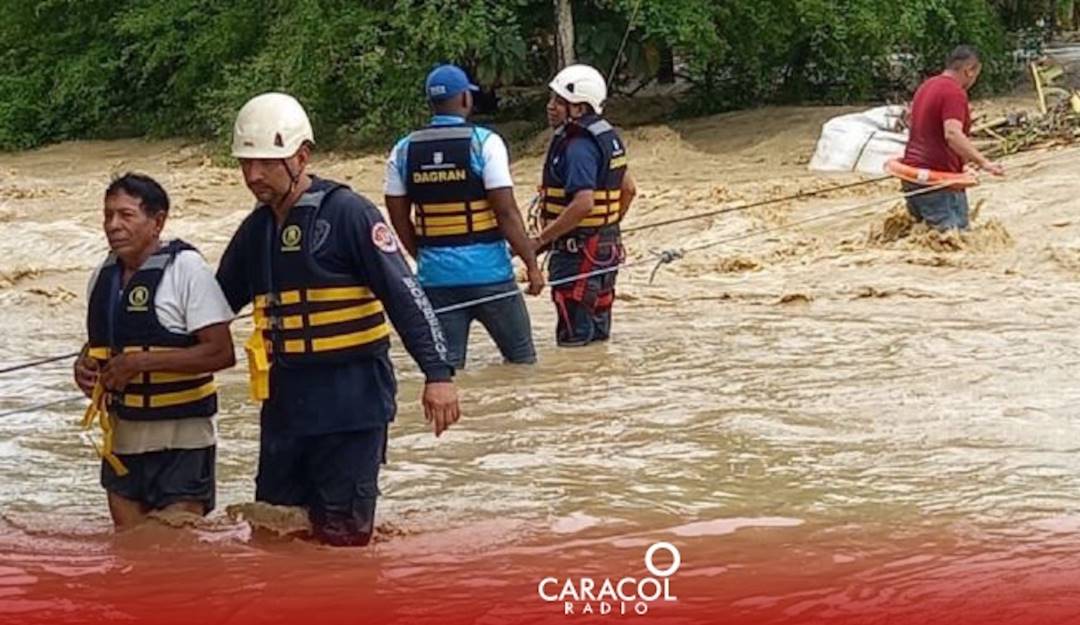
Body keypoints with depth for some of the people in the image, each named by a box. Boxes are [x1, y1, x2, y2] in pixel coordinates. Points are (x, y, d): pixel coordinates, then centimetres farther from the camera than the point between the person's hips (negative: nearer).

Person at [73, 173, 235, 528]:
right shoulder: (105, 276, 7)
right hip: (122, 438, 6)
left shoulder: (186, 268, -13)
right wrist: (85, 365, 0)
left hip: (181, 443, -6)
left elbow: (221, 352, -18)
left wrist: (141, 361, -21)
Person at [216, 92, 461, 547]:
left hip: (351, 402, -7)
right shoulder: (257, 229, 12)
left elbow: (404, 295, -15)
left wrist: (438, 373, -23)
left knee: (342, 536, -3)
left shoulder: (347, 213, -10)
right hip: (285, 403, 7)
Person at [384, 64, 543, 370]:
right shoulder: (484, 143, -9)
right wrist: (532, 263, -6)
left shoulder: (404, 151, 4)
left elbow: (398, 217, 8)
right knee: (521, 359, 10)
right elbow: (506, 212, -13)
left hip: (435, 276, 4)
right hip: (487, 272, -3)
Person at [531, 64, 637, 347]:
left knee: (574, 339, -7)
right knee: (597, 337, 16)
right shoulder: (607, 136, 12)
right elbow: (628, 189, 20)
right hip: (608, 246, 10)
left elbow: (583, 203, -29)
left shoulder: (579, 146, -20)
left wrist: (541, 240, -25)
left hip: (579, 251, -10)